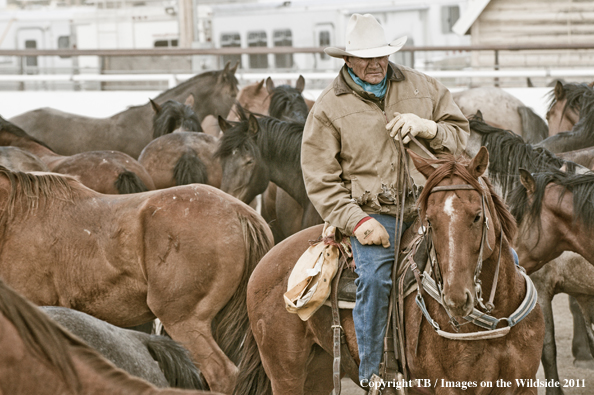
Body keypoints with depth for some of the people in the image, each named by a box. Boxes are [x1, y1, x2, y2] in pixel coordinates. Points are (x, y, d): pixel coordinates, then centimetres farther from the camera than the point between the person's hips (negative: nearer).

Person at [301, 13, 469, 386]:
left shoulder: (422, 87, 12)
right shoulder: (328, 108, 3)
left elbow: (460, 133, 16)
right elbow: (321, 180, 0)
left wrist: (429, 128, -7)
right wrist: (358, 221, -13)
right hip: (375, 215, -3)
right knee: (375, 275, -29)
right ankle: (372, 374, -14)